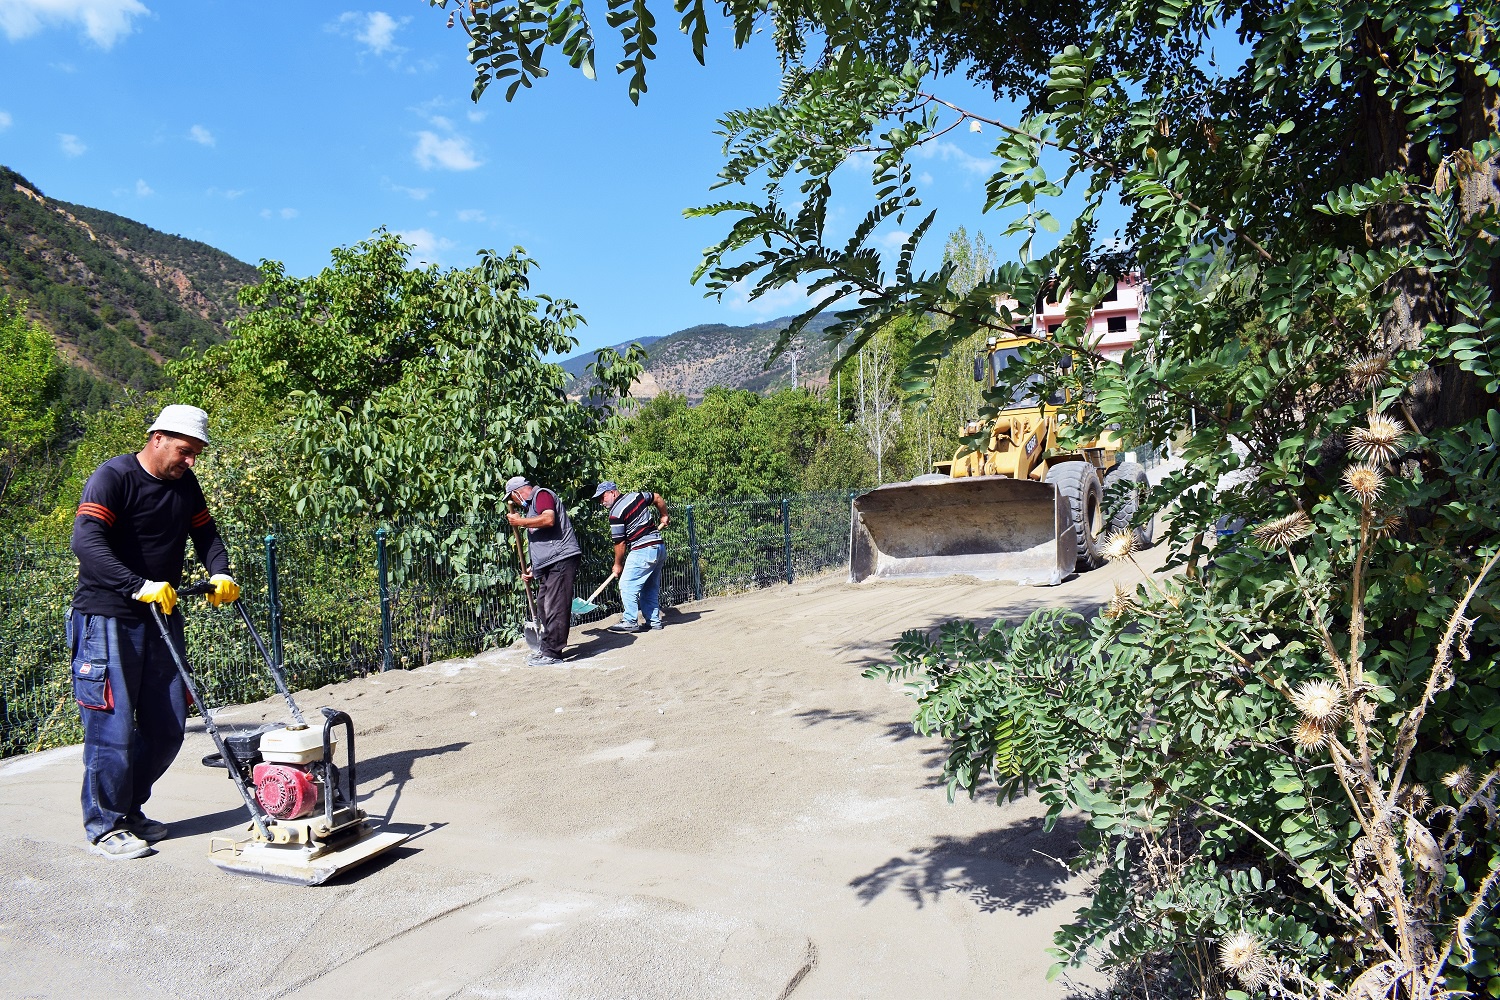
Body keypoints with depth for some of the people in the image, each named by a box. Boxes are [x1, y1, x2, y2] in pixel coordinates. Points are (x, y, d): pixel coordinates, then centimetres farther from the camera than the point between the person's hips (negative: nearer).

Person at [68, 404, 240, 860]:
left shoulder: (184, 483, 10)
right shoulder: (113, 477, -12)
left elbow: (205, 532, 18)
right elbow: (86, 541, -24)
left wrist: (221, 574, -2)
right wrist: (140, 586, -33)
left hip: (162, 618, 7)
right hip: (108, 619, -7)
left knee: (168, 725, 8)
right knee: (113, 725, -4)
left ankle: (129, 810, 25)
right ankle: (105, 827, 11)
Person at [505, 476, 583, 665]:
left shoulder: (542, 494, -3)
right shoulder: (530, 506, 27)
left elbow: (549, 519, -23)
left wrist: (520, 521, -12)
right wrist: (532, 568, 24)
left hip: (561, 559, -11)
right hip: (548, 565, 11)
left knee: (555, 608, -9)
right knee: (544, 608, 12)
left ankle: (552, 653, -7)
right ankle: (546, 649, 19)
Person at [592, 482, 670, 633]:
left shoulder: (615, 514, -11)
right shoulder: (637, 496, 10)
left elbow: (620, 543, -9)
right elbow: (658, 498, 25)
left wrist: (618, 565, 4)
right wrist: (664, 516, 40)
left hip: (643, 551, -9)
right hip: (660, 547, 9)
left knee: (627, 585, -4)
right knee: (651, 588, 15)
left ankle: (630, 622, -3)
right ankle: (654, 621, 17)